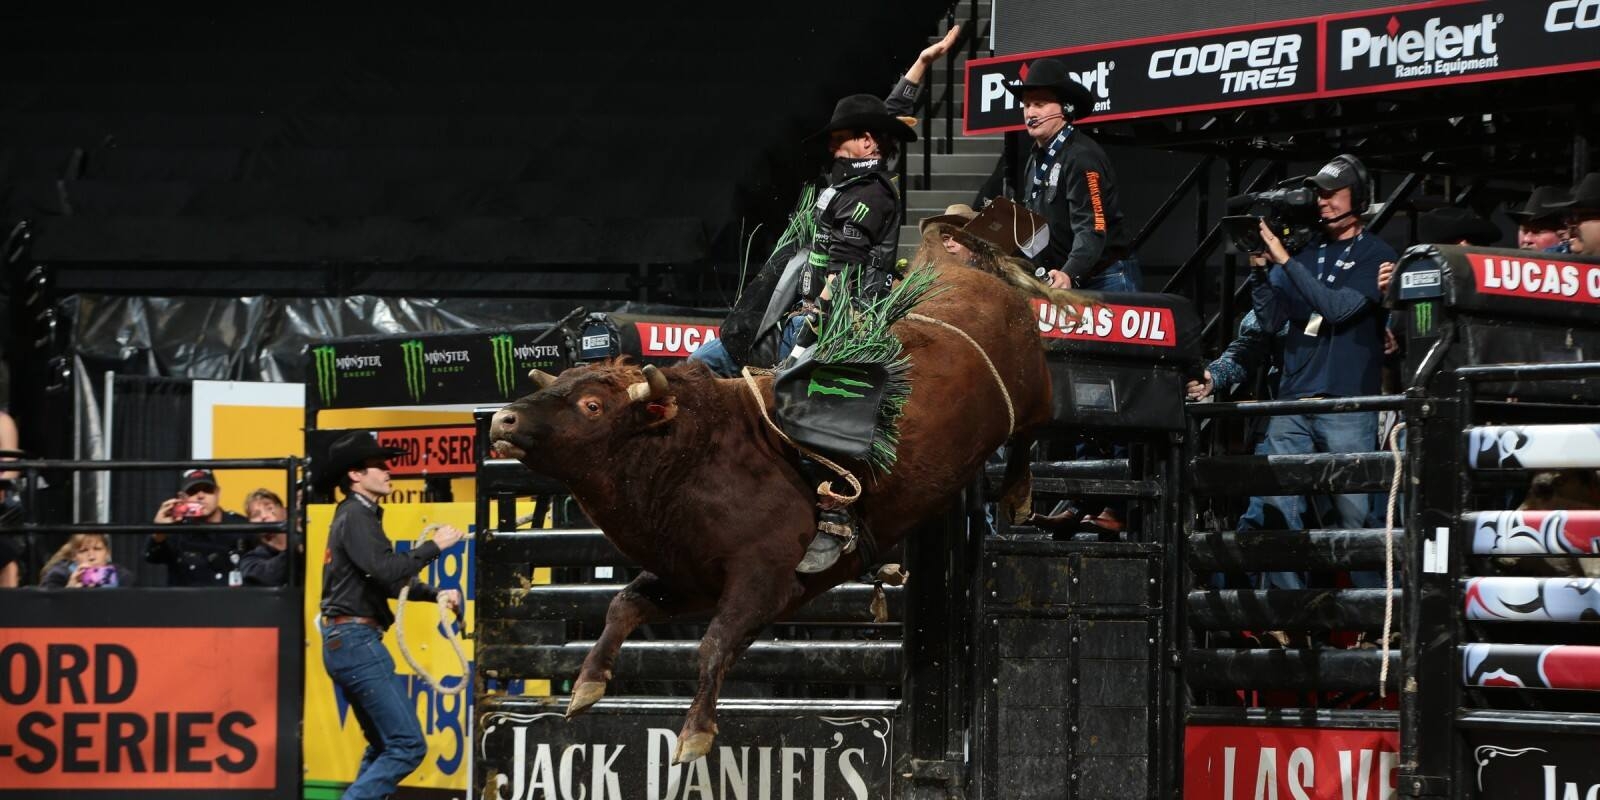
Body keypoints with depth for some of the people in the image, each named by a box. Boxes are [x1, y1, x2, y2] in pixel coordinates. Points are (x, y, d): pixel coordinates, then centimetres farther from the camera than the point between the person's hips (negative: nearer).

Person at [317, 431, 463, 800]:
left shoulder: (355, 516, 21)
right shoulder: (356, 516, -10)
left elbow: (389, 581, 24)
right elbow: (386, 572, -24)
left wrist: (436, 593, 10)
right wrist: (434, 546, -14)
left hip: (344, 643, 11)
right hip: (356, 641, -11)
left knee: (384, 747, 17)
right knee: (408, 745, -14)